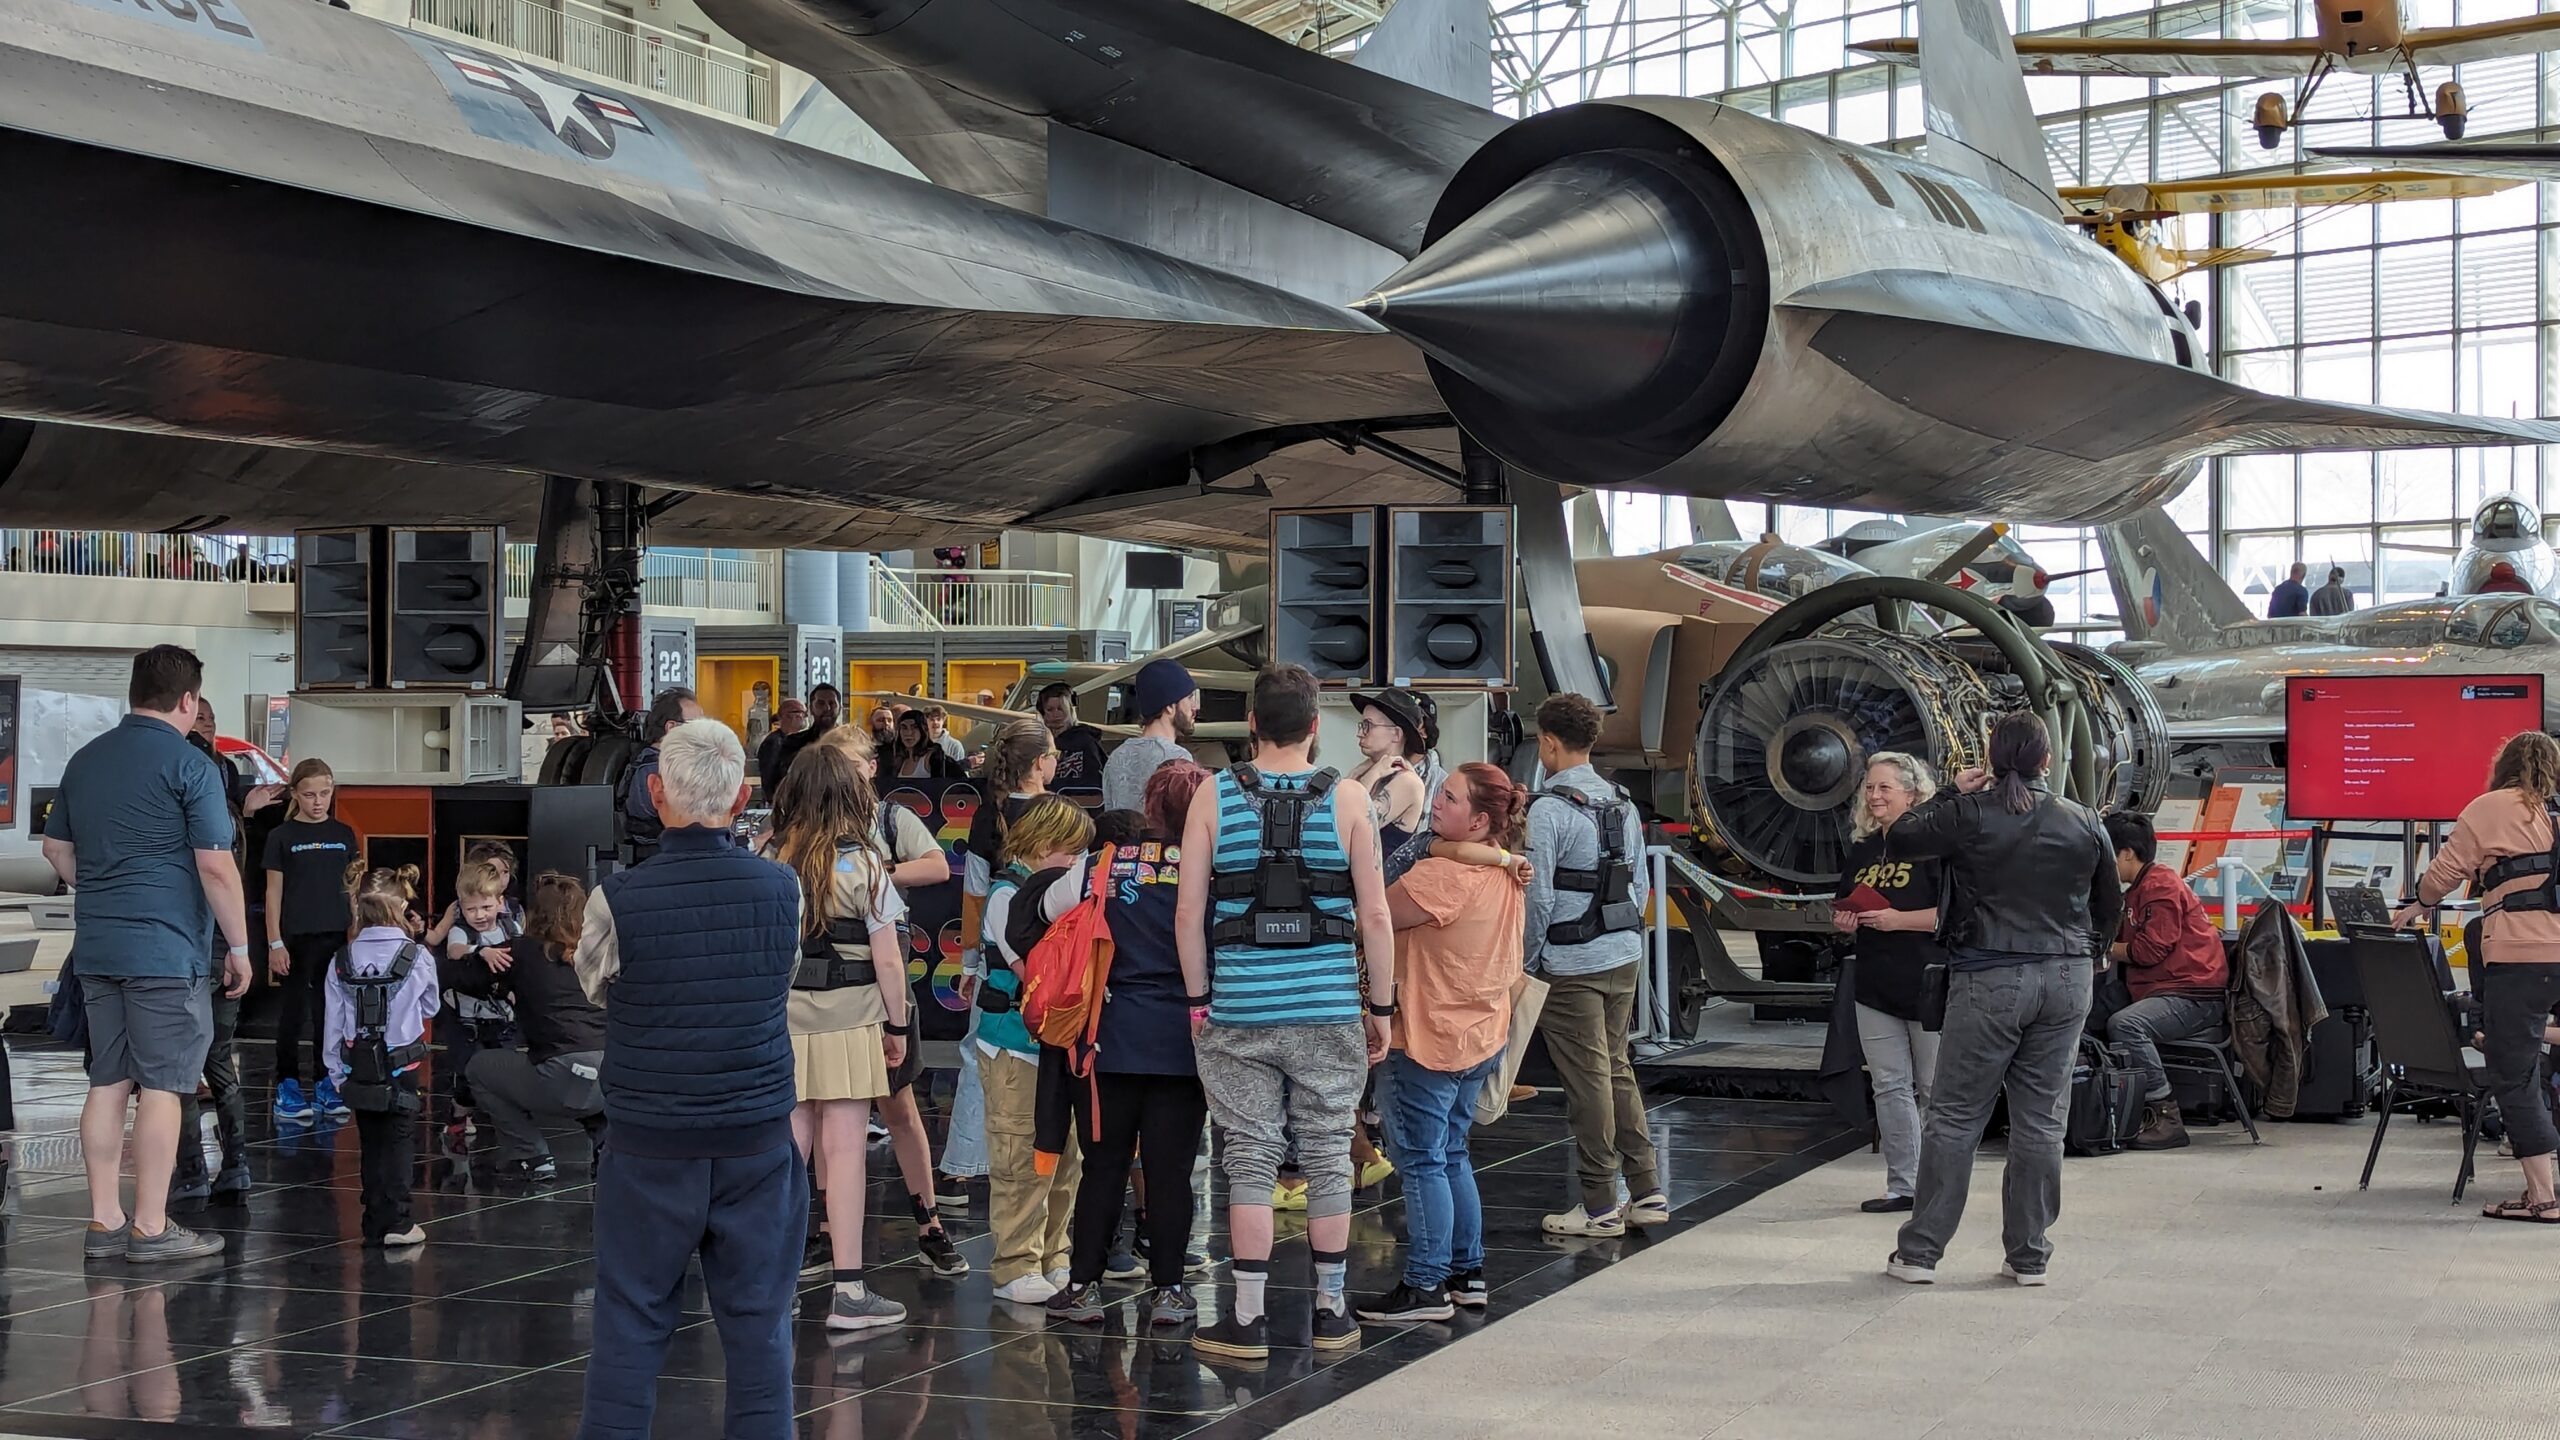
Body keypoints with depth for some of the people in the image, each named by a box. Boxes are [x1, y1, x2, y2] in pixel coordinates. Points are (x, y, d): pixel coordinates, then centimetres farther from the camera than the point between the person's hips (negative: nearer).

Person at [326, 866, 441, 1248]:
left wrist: (337, 1073, 8)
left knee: (370, 1144, 11)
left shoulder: (342, 961, -3)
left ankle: (375, 1223, 13)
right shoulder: (418, 958, -10)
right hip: (401, 1066, -3)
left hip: (358, 1069, 3)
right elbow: (429, 1008, 6)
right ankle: (396, 1221, -3)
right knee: (399, 1142, 3)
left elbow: (334, 1022, 0)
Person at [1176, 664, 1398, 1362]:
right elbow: (1375, 917, -1)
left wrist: (1198, 1000, 8)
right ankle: (1330, 1312, 18)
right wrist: (1382, 1006, 8)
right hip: (1329, 1009, 0)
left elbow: (1188, 915, -1)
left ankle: (1247, 1320, 7)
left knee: (1249, 1158, 5)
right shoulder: (1347, 799, -1)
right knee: (1328, 1155, 9)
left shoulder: (1213, 798, 0)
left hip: (1238, 1009, 0)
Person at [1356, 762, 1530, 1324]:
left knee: (1421, 1160, 0)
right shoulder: (1503, 873, 6)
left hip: (1429, 1040, -9)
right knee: (1451, 1155, 18)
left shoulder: (1443, 875, -23)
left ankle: (1426, 1285, 4)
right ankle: (1467, 1272, 24)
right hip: (1480, 1038, 9)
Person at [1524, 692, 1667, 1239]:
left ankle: (1599, 1205, 4)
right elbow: (1640, 886, 14)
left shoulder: (1549, 809, -14)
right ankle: (1646, 1192, 17)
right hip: (1626, 955, 8)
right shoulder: (1624, 805, 10)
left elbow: (1538, 895, -16)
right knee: (1618, 1069, 16)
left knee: (1588, 1080, -1)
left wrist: (1527, 962, -6)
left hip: (1571, 967, -7)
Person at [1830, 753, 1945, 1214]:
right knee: (1890, 1088, 7)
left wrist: (1899, 920, -19)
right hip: (1875, 985, 7)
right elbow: (1844, 909, 26)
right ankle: (1902, 1185, 12)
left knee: (1934, 1090, 0)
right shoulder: (1861, 849, 14)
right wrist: (1844, 922, 4)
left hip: (1927, 984, -7)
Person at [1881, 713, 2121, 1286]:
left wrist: (1950, 795, 12)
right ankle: (2030, 1255, 12)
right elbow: (2111, 905, 16)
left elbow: (1897, 841, 3)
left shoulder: (1969, 815, -7)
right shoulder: (2084, 824, 5)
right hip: (2066, 980, 3)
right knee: (2041, 1120, 8)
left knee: (1954, 1118, 2)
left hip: (1989, 981, -3)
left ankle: (1919, 1251, 4)